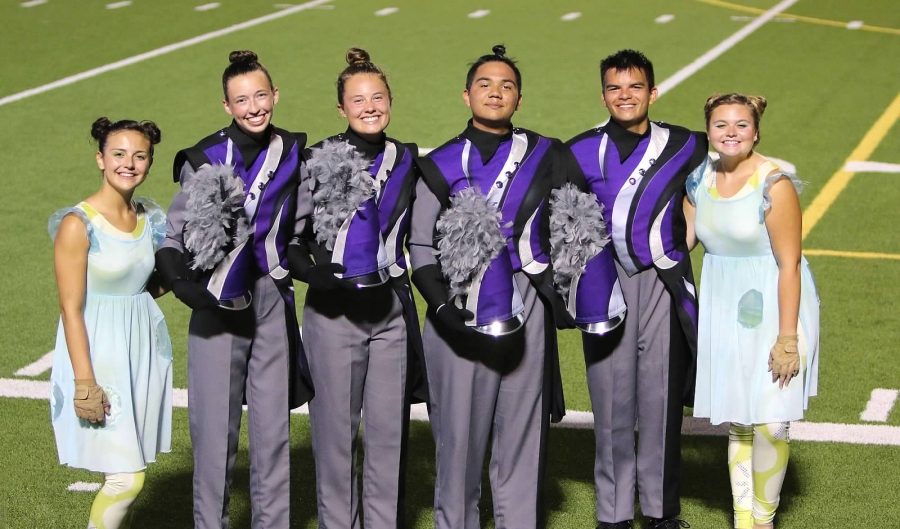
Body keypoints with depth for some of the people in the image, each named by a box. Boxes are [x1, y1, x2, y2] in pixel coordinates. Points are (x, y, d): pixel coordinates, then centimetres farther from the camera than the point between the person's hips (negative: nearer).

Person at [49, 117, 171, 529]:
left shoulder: (149, 217, 6)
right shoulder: (78, 224, -14)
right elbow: (71, 308, -14)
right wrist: (85, 382, -17)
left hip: (144, 350, 6)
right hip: (100, 353, -6)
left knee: (125, 469, 10)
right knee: (126, 479, -9)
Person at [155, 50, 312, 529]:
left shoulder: (294, 156, 4)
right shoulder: (204, 159, -3)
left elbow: (302, 232, 12)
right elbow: (174, 234, 0)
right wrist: (180, 281, -15)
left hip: (273, 302, 2)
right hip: (217, 305, -2)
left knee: (273, 426, 7)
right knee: (214, 426, 0)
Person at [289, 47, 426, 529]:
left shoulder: (407, 161, 6)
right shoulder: (318, 161, -3)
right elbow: (290, 236, -1)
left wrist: (404, 270, 3)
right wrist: (313, 273, -16)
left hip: (392, 310, 3)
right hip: (333, 311, -2)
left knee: (388, 426, 5)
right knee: (335, 426, 3)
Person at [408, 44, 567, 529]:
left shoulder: (545, 157, 9)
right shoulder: (440, 165, 7)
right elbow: (420, 246, 4)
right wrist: (441, 306, -8)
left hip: (524, 314, 1)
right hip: (460, 318, -1)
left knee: (520, 430, 4)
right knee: (458, 432, 2)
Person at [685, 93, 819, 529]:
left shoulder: (774, 184, -16)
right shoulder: (700, 179, 2)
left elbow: (789, 265, -16)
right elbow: (682, 240, 13)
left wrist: (788, 337, -17)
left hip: (772, 307, -5)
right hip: (724, 309, 5)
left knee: (770, 423, -6)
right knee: (736, 421, 11)